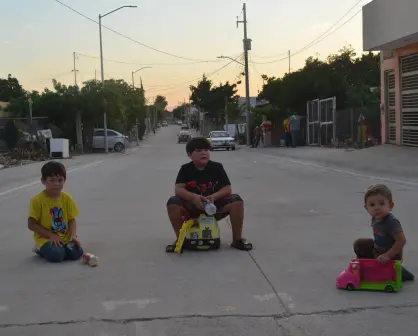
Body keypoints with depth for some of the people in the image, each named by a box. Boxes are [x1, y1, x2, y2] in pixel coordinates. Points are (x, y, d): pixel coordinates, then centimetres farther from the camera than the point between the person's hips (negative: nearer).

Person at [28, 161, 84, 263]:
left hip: (65, 237, 4)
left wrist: (73, 236, -15)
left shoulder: (66, 198, 3)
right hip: (45, 238, -4)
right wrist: (51, 236, -16)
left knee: (76, 253, -20)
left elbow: (71, 220, 5)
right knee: (56, 255, -30)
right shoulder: (37, 200, -11)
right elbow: (31, 224, -10)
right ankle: (41, 248, 3)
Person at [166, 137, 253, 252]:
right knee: (173, 203, -29)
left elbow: (227, 189, -5)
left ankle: (237, 239, -10)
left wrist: (214, 196, -26)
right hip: (192, 207, -1)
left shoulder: (217, 167, 0)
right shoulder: (186, 169, -2)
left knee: (237, 201, -24)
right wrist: (193, 197, -34)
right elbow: (178, 189, -14)